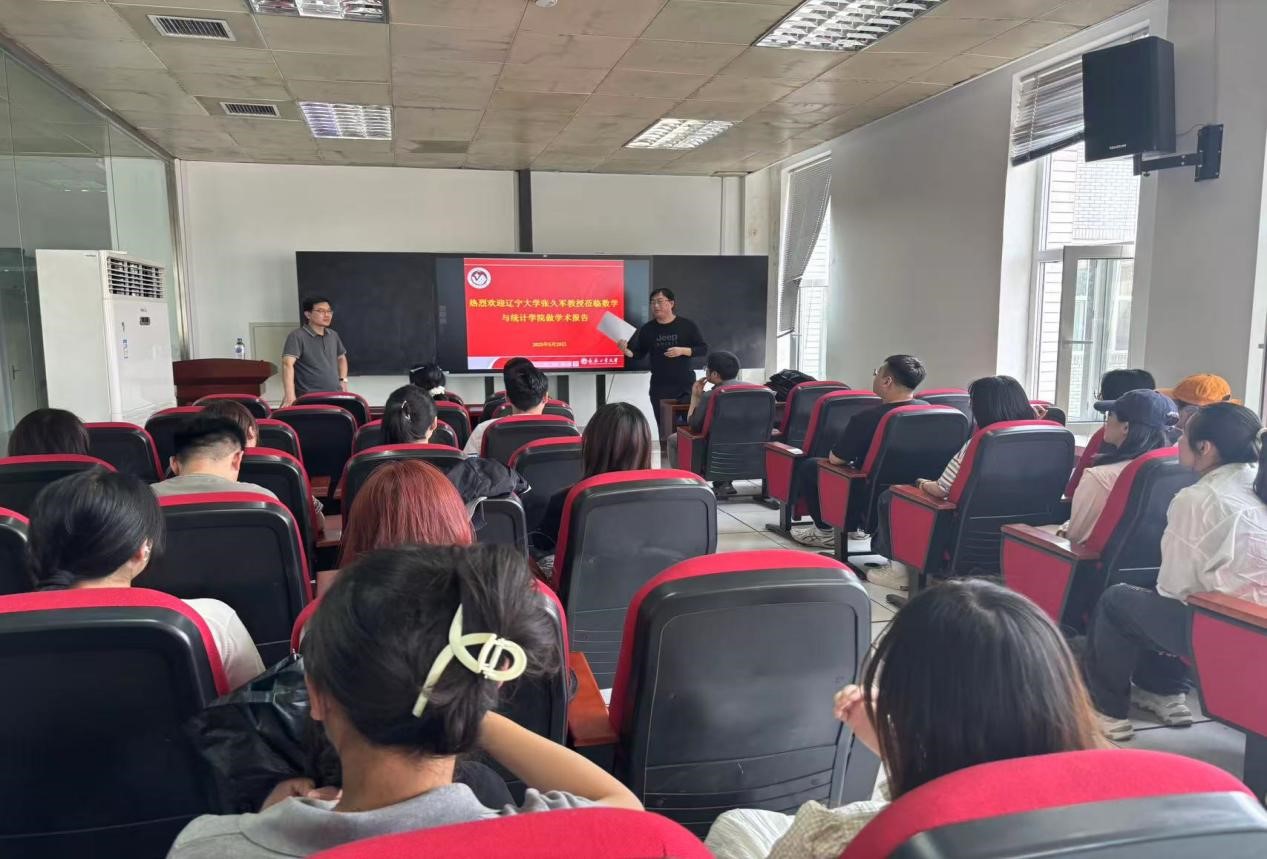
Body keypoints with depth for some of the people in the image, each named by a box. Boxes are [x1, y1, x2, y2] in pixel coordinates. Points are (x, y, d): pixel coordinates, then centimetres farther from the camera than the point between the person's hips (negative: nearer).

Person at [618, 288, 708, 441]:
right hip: (660, 388, 2)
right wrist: (626, 351, -14)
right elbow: (638, 353, 6)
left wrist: (683, 350, -17)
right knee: (665, 431, 7)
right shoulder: (647, 329, 4)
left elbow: (703, 349, -3)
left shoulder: (687, 325, -3)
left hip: (686, 386, -2)